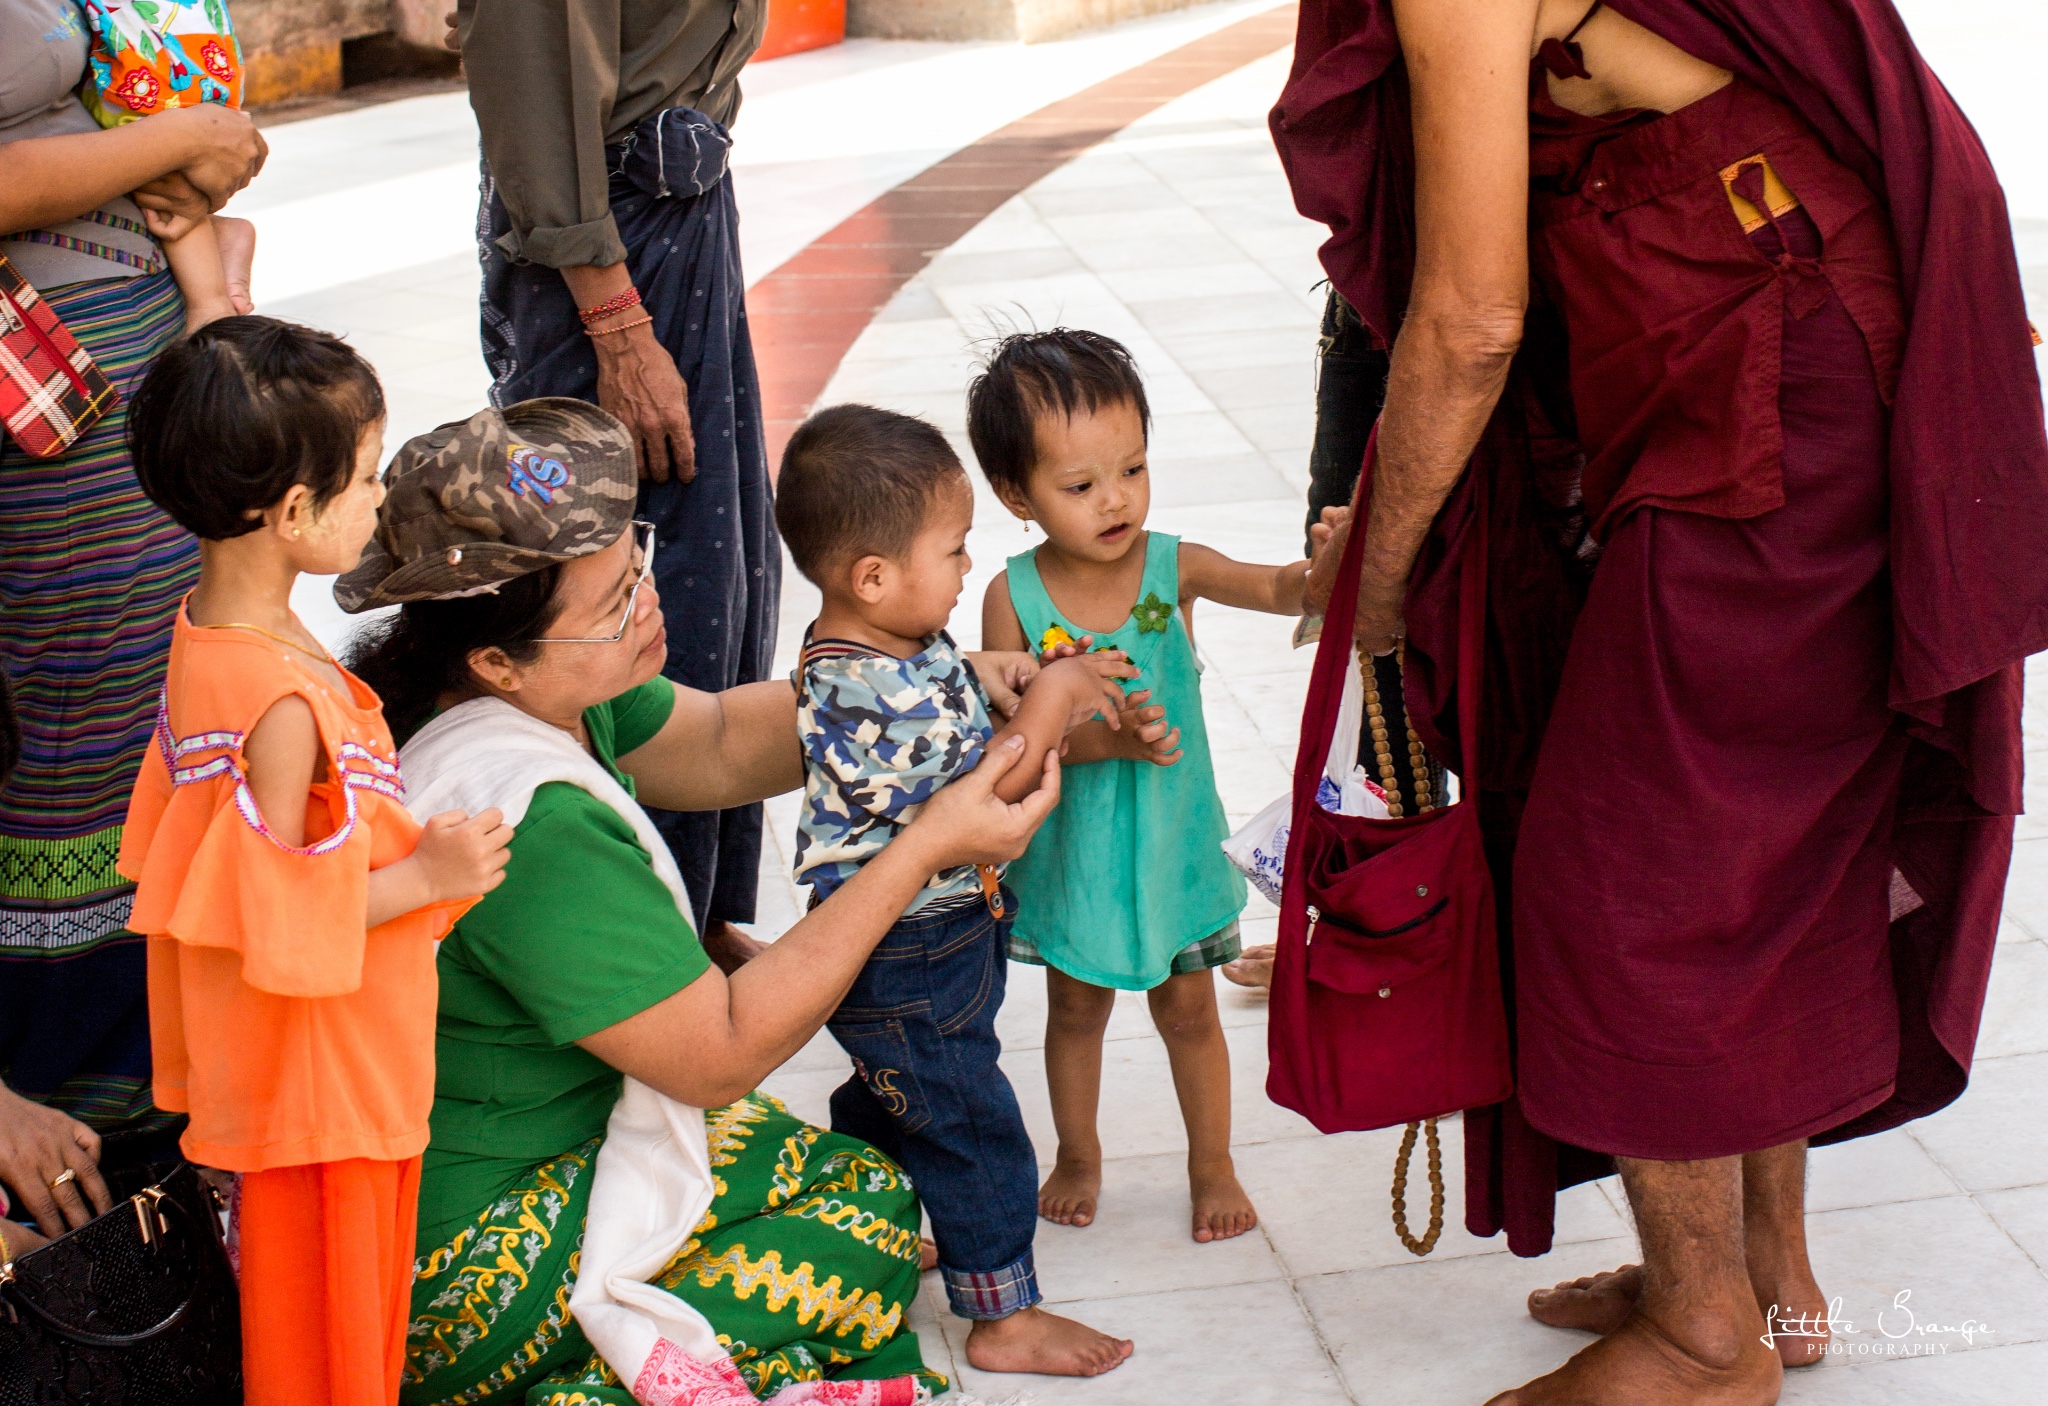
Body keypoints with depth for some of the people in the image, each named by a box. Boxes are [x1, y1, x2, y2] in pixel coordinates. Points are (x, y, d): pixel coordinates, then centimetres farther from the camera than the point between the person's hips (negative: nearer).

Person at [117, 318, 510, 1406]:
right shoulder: (282, 703, -30)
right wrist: (426, 878, -21)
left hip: (290, 1068, 9)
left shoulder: (208, 629, 1)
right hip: (323, 1076, -9)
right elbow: (272, 917, -27)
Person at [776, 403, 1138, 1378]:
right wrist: (1051, 700, -21)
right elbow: (974, 798, -29)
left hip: (939, 935, 10)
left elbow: (968, 736, 14)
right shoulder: (864, 693, -32)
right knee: (971, 1128, 2)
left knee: (886, 1102, 27)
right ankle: (1003, 1317, 16)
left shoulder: (905, 646, 1)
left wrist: (1064, 707, 2)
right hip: (902, 960, -10)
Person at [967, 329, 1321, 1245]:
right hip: (1071, 848, 0)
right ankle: (1078, 1158, 42)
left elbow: (1278, 590, -27)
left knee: (1188, 1008, 16)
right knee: (1077, 1006, 20)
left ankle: (1212, 1165, 36)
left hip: (1172, 840, 0)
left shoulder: (1173, 568, -14)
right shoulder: (1013, 598, -17)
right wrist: (1101, 740, -32)